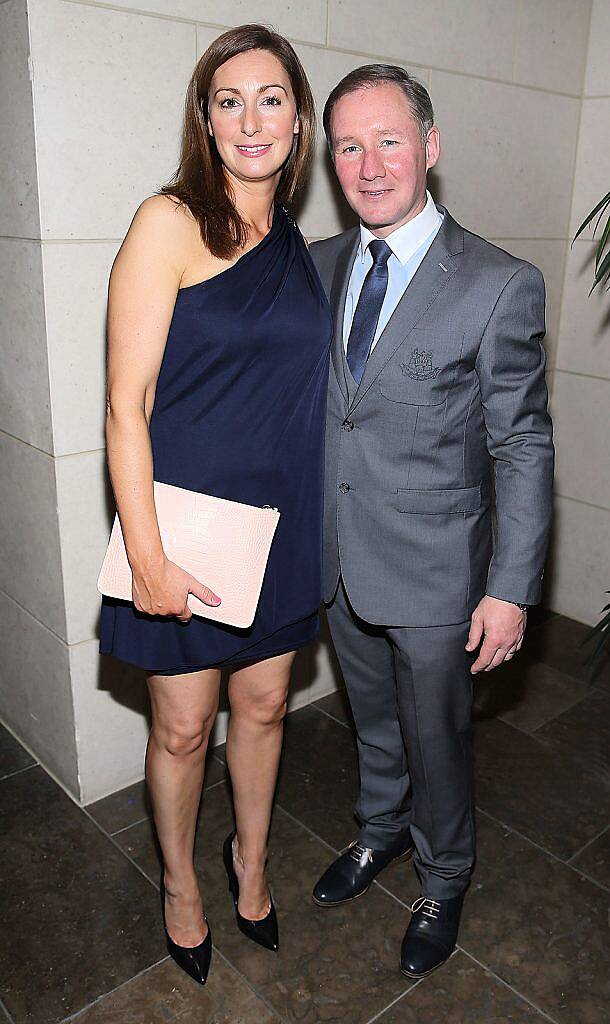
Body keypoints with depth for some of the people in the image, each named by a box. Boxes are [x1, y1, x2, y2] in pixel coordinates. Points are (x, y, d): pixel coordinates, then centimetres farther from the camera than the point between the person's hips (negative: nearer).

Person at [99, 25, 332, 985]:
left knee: (263, 704, 19)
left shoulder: (297, 243, 9)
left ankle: (251, 857, 46)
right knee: (183, 726, 12)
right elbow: (127, 403, -14)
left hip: (282, 524, 5)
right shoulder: (171, 221, -10)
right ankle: (180, 883, 40)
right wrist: (146, 557, -18)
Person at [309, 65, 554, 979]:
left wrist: (511, 590, -14)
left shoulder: (500, 285, -14)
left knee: (436, 739, 15)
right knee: (373, 721, 25)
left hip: (434, 572, -4)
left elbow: (523, 448, -12)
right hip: (340, 559, 5)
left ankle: (443, 882, 44)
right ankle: (382, 831, 54)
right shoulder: (317, 267, 2)